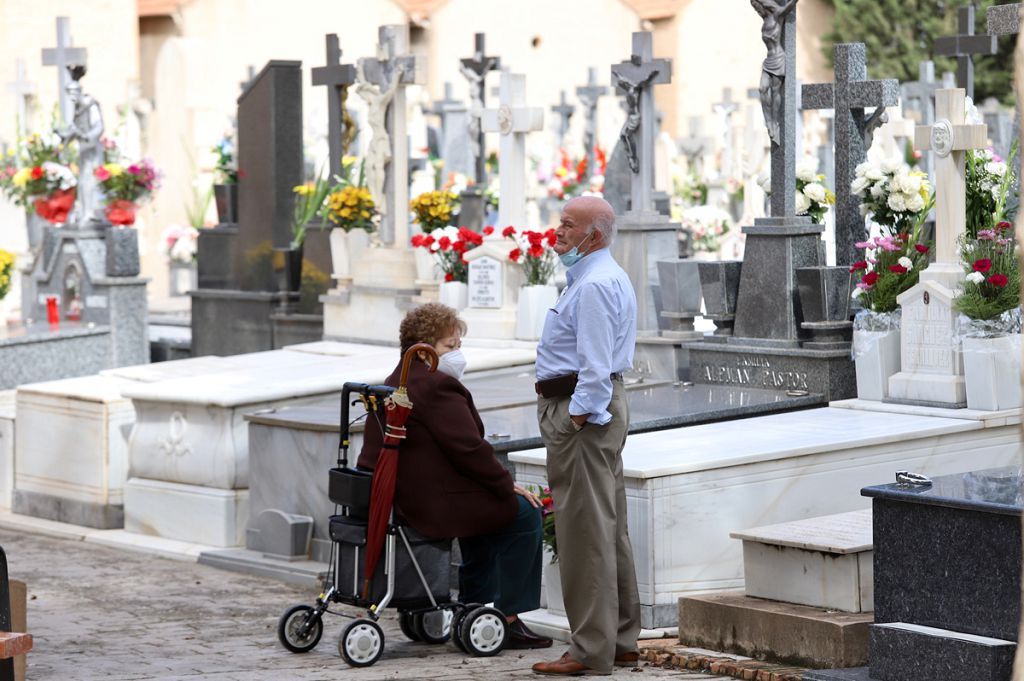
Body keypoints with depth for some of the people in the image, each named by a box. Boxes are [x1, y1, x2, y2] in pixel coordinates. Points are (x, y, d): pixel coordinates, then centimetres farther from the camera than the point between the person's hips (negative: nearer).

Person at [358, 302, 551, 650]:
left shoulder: (395, 383, 16)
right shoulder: (437, 386, -17)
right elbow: (469, 449, -20)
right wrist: (508, 485, -7)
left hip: (404, 499, 11)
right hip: (436, 502, -11)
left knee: (484, 503, 34)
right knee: (524, 513, 1)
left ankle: (473, 605, 37)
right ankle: (508, 620, 2)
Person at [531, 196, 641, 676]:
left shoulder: (594, 285, -17)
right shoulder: (600, 277, 18)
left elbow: (595, 366, -23)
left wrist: (578, 418, -21)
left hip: (583, 410, -11)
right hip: (597, 406, 11)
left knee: (585, 530, -9)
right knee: (609, 528, 14)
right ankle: (620, 641, 20)